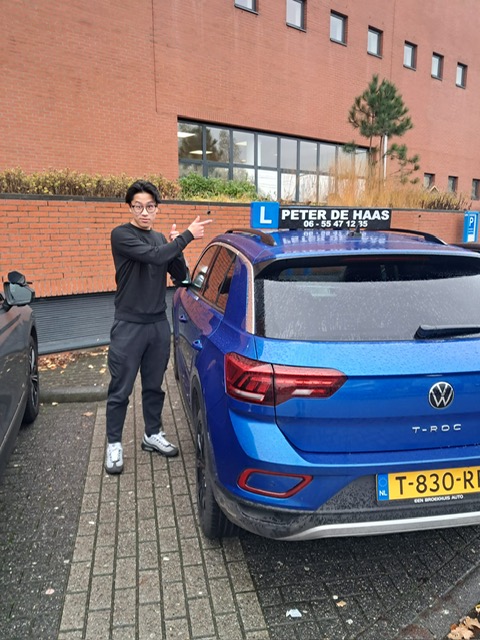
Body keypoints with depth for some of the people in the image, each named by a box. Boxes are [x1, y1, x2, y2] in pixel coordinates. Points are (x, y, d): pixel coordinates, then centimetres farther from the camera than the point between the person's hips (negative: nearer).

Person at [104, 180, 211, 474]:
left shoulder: (161, 238, 12)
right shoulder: (122, 235, -8)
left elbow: (181, 275, 8)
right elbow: (153, 256, -24)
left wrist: (175, 247, -7)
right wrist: (187, 236, -18)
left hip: (159, 324, 6)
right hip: (129, 326, -5)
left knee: (154, 386, 15)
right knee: (121, 390, 3)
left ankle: (153, 434, 30)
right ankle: (114, 444, 17)